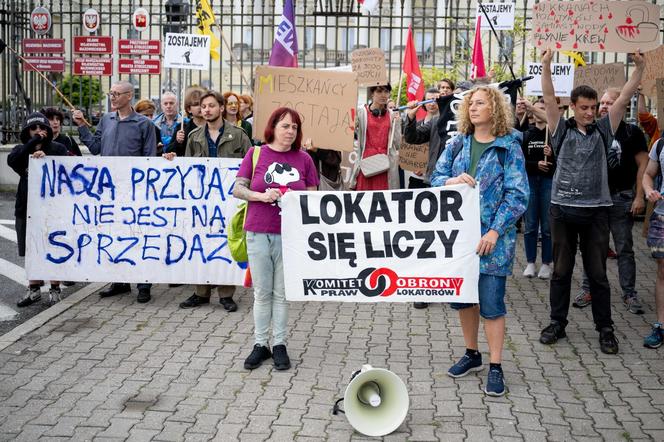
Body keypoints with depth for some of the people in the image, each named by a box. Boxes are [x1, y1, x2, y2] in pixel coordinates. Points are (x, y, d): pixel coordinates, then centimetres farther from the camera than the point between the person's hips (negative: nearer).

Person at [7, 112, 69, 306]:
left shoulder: (58, 148, 0)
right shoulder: (21, 149, 5)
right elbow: (12, 161, -16)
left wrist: (46, 158, -25)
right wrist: (33, 142, -20)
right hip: (27, 208, 3)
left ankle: (55, 288, 18)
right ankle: (34, 289, 24)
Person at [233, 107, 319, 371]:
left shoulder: (303, 159, 6)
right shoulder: (255, 154, 3)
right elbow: (237, 190, 0)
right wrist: (262, 196, -16)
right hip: (259, 233, 0)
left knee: (282, 293, 6)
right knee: (262, 292, 7)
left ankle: (279, 345, 16)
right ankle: (260, 344, 17)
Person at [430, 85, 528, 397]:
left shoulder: (509, 146, -5)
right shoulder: (457, 144, 8)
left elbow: (518, 195, -10)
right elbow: (435, 178, 8)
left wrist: (495, 232, -17)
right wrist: (452, 181, -16)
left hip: (492, 236, -5)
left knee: (491, 302, -2)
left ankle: (495, 367, 10)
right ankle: (472, 355, 30)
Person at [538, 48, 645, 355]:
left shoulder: (603, 130, 6)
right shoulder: (561, 129, 2)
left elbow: (624, 98, 2)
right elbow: (549, 98, -6)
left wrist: (639, 67, -5)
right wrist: (546, 65, -15)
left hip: (596, 210, 1)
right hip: (562, 208, -1)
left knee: (597, 272, 6)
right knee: (561, 270, 9)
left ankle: (605, 328, 16)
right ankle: (557, 323, 20)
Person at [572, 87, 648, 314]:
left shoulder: (632, 132, -2)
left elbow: (643, 165, -3)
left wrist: (639, 197, -9)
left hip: (622, 199, -3)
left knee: (625, 249, 4)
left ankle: (629, 294, 12)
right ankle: (588, 290, 18)